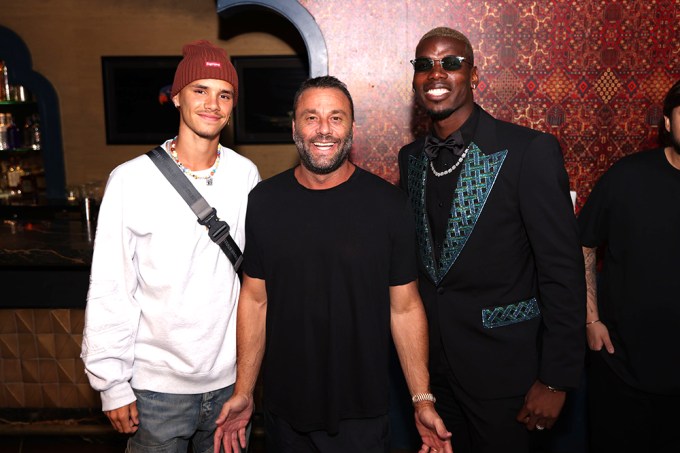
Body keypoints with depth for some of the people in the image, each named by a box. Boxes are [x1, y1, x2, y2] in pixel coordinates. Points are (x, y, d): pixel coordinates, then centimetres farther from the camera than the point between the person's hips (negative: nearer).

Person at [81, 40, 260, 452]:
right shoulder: (132, 179, -11)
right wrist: (111, 383, -7)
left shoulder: (246, 175, -2)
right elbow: (109, 291, -8)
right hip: (158, 385, -3)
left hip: (230, 378, 3)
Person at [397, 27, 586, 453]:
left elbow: (563, 271, -15)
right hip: (434, 361, 5)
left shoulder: (531, 151, -15)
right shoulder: (411, 158, 4)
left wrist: (555, 380, -14)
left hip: (502, 365, -5)